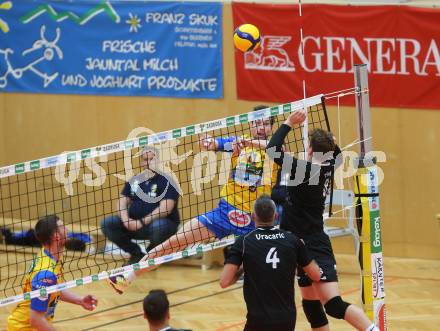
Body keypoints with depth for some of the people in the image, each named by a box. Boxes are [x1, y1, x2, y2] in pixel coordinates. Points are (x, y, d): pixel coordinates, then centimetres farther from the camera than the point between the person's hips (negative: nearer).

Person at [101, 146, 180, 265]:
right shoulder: (134, 180, 10)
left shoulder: (166, 181, -8)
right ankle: (136, 254, 2)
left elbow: (165, 208, -19)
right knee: (107, 223, -12)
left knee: (158, 226, -40)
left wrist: (142, 222, -25)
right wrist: (126, 220, -14)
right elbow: (122, 202, 7)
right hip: (134, 225, 5)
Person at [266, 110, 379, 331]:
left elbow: (272, 149, -19)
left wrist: (289, 123, -8)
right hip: (312, 241, 9)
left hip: (312, 246, -9)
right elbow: (335, 152, 30)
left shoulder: (306, 169, -17)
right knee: (311, 303, 16)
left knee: (334, 305, -17)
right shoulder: (328, 168, 6)